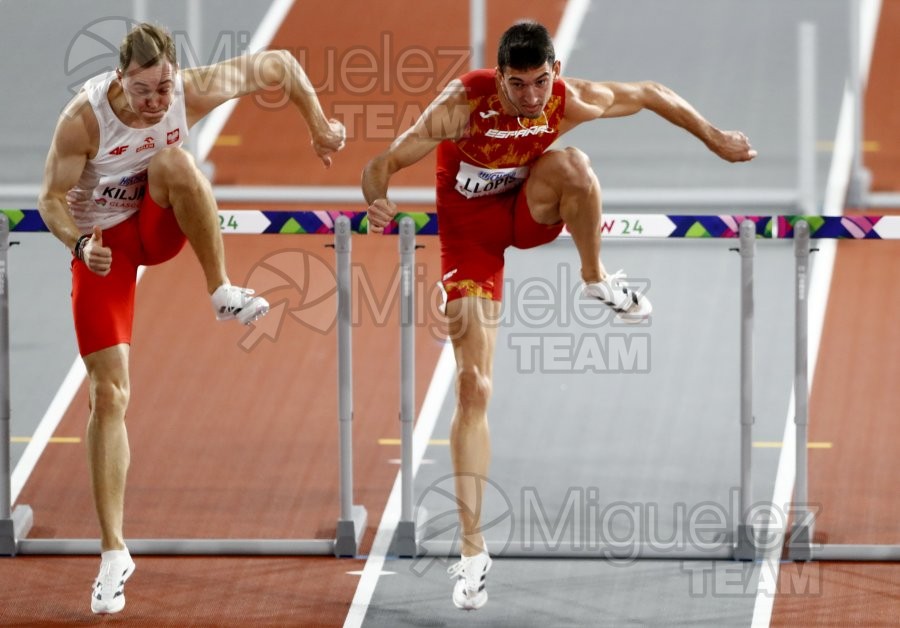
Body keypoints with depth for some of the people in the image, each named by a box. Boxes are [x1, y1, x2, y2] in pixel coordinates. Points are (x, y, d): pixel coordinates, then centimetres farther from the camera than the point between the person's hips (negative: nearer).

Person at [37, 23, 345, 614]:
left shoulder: (195, 92, -21)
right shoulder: (84, 119, -28)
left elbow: (280, 65, -7)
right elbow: (52, 198, -19)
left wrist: (319, 126, -4)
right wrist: (80, 243, -37)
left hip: (160, 226, 2)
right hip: (103, 243, -2)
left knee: (174, 160, -34)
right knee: (109, 393, -9)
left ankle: (223, 292, -18)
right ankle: (114, 552, -2)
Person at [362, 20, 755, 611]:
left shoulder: (571, 102, -21)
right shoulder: (463, 106, -30)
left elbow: (651, 95, -3)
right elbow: (383, 163, -30)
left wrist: (714, 138, 5)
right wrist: (378, 202, -51)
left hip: (527, 210, 2)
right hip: (470, 228, -2)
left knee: (573, 165, -34)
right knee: (473, 386, -10)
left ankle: (596, 279, -5)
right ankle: (473, 550, -6)